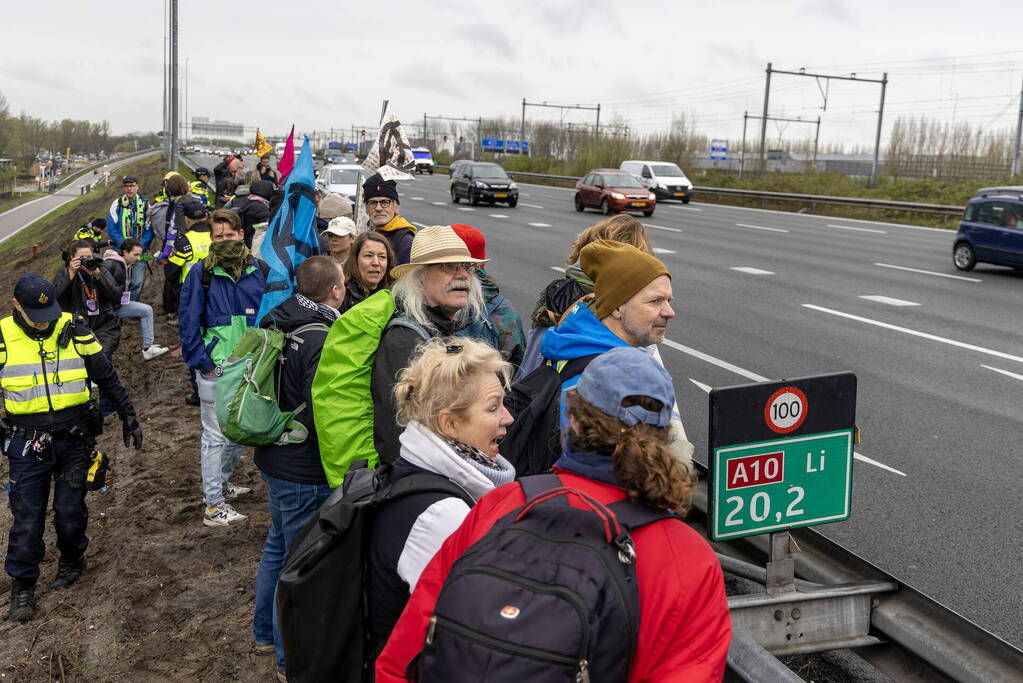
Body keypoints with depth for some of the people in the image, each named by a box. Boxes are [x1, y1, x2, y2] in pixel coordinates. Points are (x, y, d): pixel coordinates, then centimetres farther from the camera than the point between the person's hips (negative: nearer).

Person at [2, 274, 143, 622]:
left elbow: (107, 378, 6)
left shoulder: (75, 331, -4)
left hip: (73, 440, 1)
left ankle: (72, 560, 35)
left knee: (70, 510, 9)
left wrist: (128, 415, 8)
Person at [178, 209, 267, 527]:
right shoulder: (201, 273, -6)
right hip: (215, 369, -4)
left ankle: (222, 483, 38)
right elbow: (187, 322, -6)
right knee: (215, 435, 0)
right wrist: (201, 364, -11)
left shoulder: (259, 270, 3)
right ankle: (214, 507, 8)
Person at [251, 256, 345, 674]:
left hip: (275, 460, 10)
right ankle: (292, 656, 19)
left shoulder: (278, 323, 4)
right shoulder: (321, 339, -24)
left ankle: (265, 632, 42)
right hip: (304, 471, -10)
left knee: (278, 546, 25)